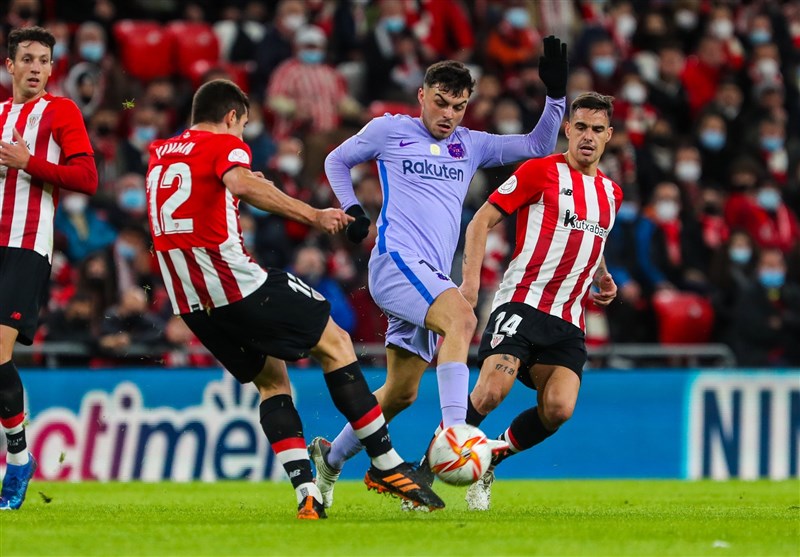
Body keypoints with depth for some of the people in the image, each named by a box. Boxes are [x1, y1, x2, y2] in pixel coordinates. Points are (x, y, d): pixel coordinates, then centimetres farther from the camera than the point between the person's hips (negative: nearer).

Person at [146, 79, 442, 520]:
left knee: (272, 380, 16)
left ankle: (306, 492, 0)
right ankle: (386, 464, 4)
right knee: (334, 343, 5)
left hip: (189, 303, 8)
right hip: (237, 283, -7)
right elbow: (242, 183, -26)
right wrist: (312, 215, -30)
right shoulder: (225, 144, -3)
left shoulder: (159, 153, 19)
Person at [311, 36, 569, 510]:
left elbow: (538, 147, 15)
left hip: (432, 277, 6)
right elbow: (337, 161, 20)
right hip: (396, 259, -6)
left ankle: (330, 458, 28)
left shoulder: (471, 146, 17)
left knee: (402, 391, 9)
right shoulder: (389, 131, 7)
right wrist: (352, 211, 7)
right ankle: (453, 436, -42)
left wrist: (556, 94, 3)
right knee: (461, 317, -33)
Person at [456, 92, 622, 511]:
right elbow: (482, 220, -2)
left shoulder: (611, 193, 18)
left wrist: (602, 279, 17)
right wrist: (471, 279, -13)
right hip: (521, 301, -5)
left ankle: (488, 463, 7)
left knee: (558, 408, -16)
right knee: (490, 392, -23)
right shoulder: (541, 171, -1)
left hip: (568, 320, 5)